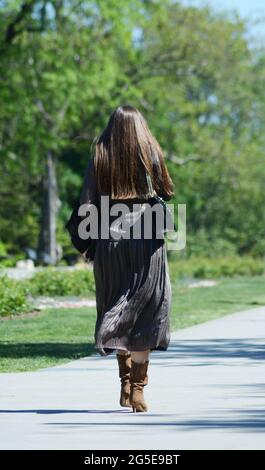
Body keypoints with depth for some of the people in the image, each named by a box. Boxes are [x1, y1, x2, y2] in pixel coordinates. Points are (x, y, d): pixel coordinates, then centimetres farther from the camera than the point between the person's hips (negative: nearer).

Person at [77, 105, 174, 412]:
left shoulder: (99, 159, 3)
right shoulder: (151, 155, -1)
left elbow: (86, 205, -2)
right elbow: (167, 193, 3)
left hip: (109, 243, 2)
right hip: (147, 242, -2)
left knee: (116, 311, 14)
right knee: (144, 315, 0)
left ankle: (125, 382, 12)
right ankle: (138, 388, -7)